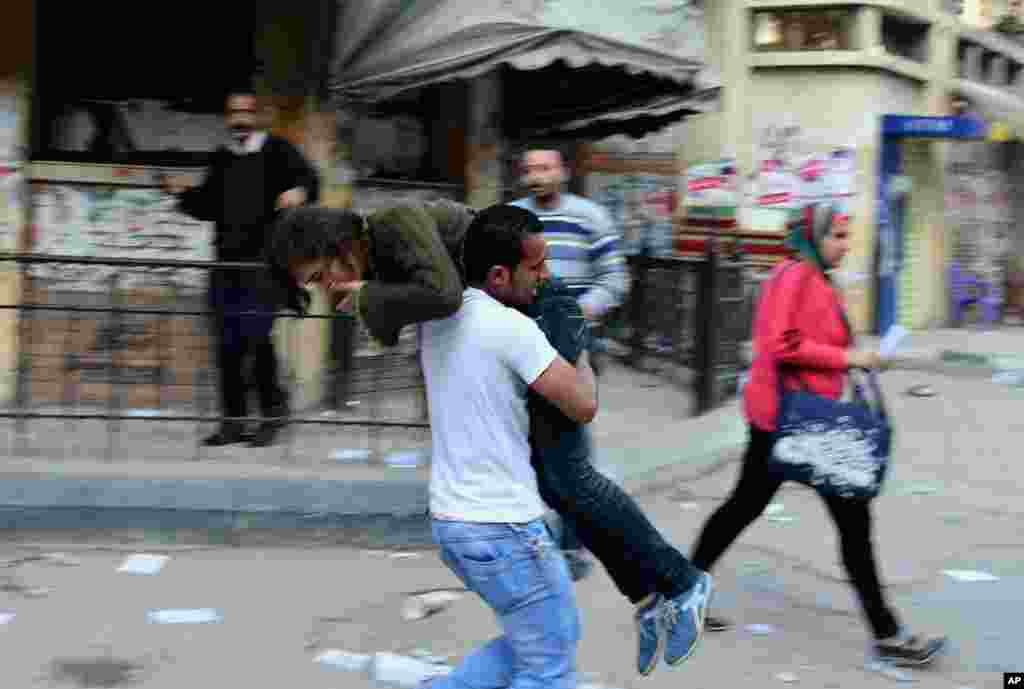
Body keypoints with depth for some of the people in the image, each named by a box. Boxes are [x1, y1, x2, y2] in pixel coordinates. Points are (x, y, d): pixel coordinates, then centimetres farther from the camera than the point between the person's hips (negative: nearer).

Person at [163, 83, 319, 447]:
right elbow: (208, 207, 23)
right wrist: (185, 193, 4)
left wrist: (299, 191, -26)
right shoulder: (221, 160, 19)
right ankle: (234, 420, 11)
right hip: (227, 259, 5)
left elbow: (308, 179, -4)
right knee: (227, 343, 3)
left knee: (256, 335, -14)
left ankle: (273, 410, 5)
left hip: (264, 258, -5)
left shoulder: (277, 151, 4)